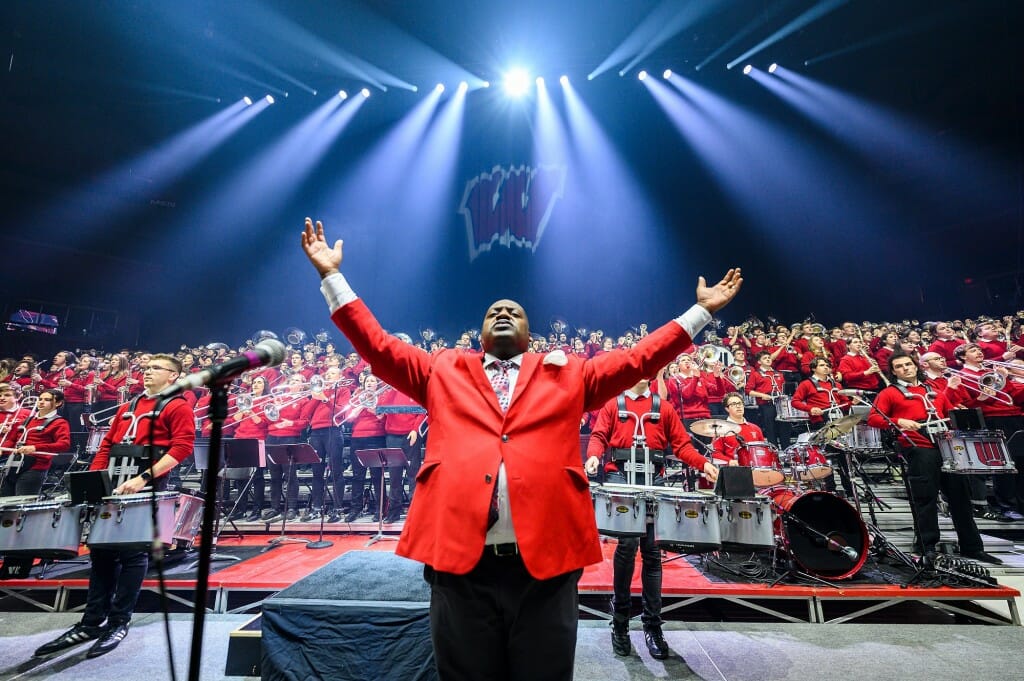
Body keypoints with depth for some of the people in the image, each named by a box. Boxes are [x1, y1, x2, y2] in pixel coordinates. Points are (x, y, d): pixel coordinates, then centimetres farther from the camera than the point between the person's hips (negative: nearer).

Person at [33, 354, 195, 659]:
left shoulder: (178, 407, -3)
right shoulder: (128, 407, 21)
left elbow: (182, 447, -13)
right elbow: (107, 444, 21)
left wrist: (143, 478, -20)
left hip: (146, 487, -7)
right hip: (111, 487, 7)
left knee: (133, 552, 0)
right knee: (101, 550, 9)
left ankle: (118, 623, 12)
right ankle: (91, 622, 20)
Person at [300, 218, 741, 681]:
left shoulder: (568, 375, 14)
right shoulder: (443, 372, 14)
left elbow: (638, 360, 13)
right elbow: (378, 347, 13)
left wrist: (701, 310, 13)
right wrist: (332, 275, 12)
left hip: (546, 563, 0)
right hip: (460, 561, 1)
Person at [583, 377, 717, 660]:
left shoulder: (664, 408, 15)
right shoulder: (613, 404, 12)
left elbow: (681, 443, 10)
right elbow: (599, 436, 2)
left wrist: (703, 464, -6)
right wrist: (594, 456, -18)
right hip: (620, 475, -2)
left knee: (651, 549, 3)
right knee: (628, 543, -9)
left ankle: (652, 624, 15)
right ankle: (621, 619, 10)